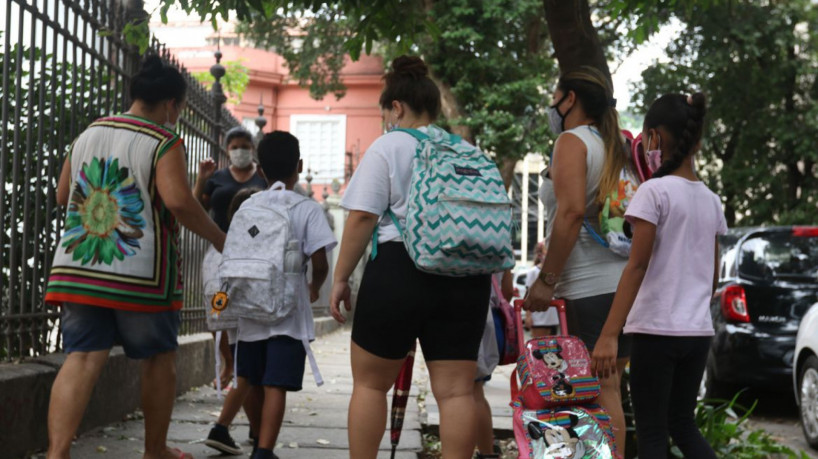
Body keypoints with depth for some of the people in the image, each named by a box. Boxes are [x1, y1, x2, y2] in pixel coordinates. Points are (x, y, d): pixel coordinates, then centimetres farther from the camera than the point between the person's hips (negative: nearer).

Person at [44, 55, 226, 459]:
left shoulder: (89, 134, 14)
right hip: (141, 274, -5)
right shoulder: (164, 142, -7)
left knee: (82, 360, -2)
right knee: (159, 360, 14)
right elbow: (177, 200, -19)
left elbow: (62, 195, 20)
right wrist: (218, 238, -7)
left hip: (79, 269, 5)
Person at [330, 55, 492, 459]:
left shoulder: (387, 147, 0)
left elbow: (362, 217, -8)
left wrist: (341, 277, -2)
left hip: (399, 272, -5)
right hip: (465, 279, 5)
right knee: (456, 390, 2)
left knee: (369, 383, 8)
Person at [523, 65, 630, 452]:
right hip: (624, 281, 8)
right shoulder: (615, 147, 19)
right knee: (608, 387, 11)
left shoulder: (573, 141, -5)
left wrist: (546, 279, -17)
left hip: (589, 287, -8)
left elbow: (572, 211, -18)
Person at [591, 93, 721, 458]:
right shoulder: (711, 200, 9)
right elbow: (713, 275, 15)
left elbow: (637, 267, -17)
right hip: (699, 331, 7)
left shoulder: (654, 191, -11)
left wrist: (608, 335, -19)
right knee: (682, 424, 18)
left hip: (657, 329, -6)